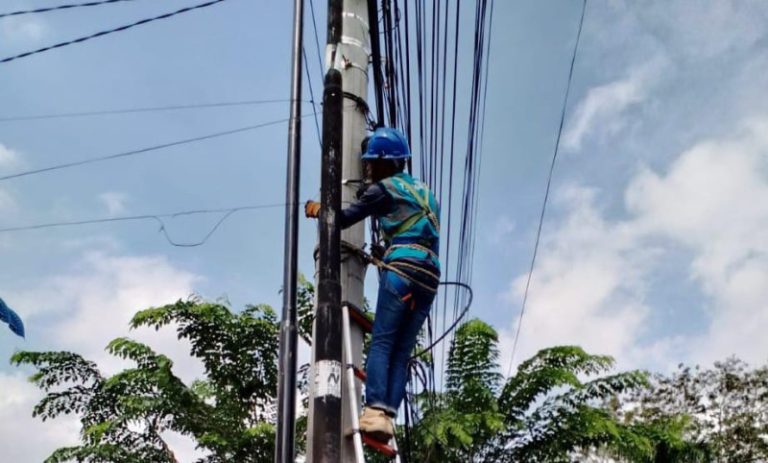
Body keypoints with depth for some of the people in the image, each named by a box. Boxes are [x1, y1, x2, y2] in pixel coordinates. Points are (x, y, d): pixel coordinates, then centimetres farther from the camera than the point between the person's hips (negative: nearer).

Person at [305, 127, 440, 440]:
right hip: (431, 276, 7)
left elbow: (342, 220, 4)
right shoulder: (422, 190, 27)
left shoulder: (384, 188, 4)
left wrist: (317, 210, 25)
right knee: (401, 352, 3)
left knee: (381, 343, -9)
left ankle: (375, 412, -22)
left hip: (403, 269, -7)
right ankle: (388, 416, -7)